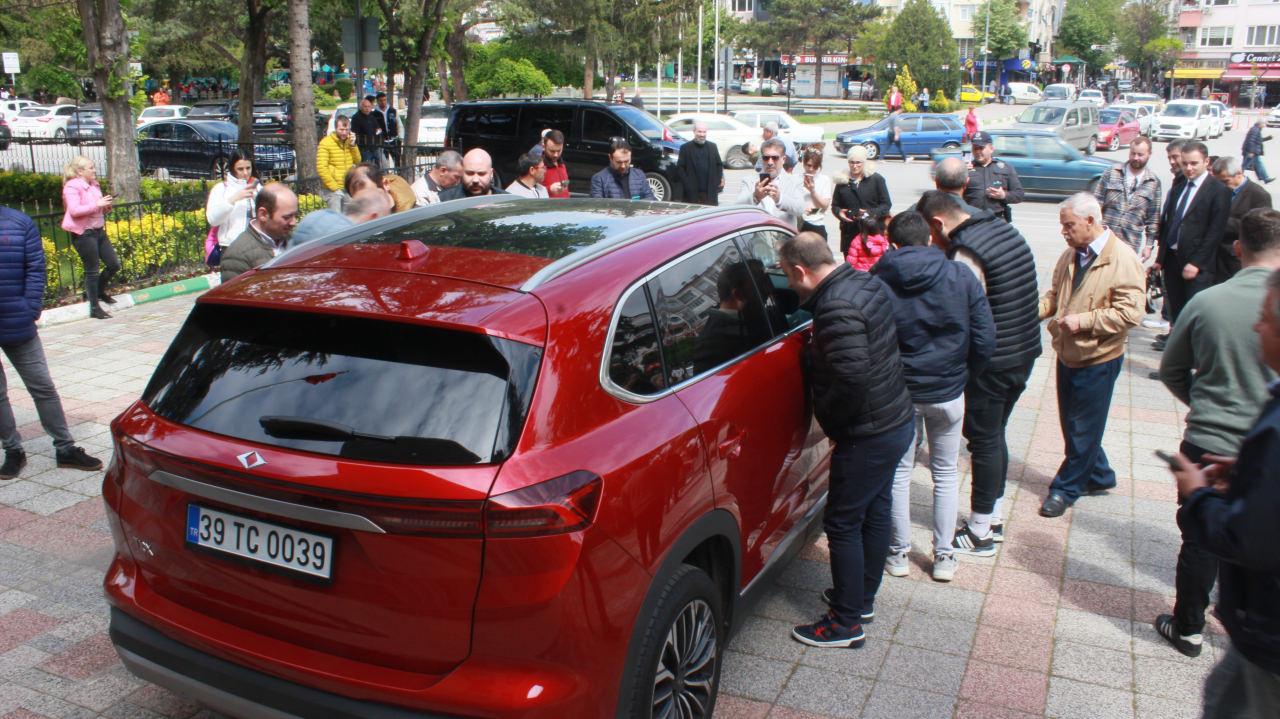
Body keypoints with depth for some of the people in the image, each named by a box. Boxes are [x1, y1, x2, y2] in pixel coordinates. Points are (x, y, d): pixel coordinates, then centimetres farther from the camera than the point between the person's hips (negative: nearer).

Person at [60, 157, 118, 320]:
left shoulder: (94, 185, 13)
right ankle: (95, 308, 8)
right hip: (83, 234, -8)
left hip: (99, 231, 8)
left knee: (114, 264, 9)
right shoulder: (72, 187, -10)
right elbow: (74, 210, -22)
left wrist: (106, 207, 3)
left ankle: (99, 291, 34)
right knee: (92, 270, -2)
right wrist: (97, 205, -23)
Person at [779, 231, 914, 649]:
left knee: (843, 524, 3)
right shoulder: (867, 283, 4)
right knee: (875, 511, 21)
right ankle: (862, 598, 38)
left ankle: (846, 623, 15)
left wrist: (826, 416, -16)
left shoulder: (836, 309, -26)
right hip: (896, 422, 10)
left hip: (867, 437, -10)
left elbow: (852, 379, -31)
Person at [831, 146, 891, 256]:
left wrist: (871, 213, -16)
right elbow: (835, 205, 18)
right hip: (849, 231, 3)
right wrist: (839, 213, -6)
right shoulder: (843, 180, 13)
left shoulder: (876, 179, 3)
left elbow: (886, 204, 2)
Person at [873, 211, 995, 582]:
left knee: (898, 472, 15)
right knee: (946, 473, 17)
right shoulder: (961, 276, -8)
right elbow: (985, 340, -7)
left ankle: (899, 553, 24)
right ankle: (944, 556, 23)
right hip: (948, 392, 1)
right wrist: (963, 374, 9)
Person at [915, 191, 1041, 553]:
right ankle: (993, 519, 33)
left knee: (983, 441, 4)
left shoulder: (967, 252, -22)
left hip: (992, 363, -9)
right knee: (995, 435, 20)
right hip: (1025, 351, 9)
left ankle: (980, 533, 16)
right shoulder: (1006, 230, 7)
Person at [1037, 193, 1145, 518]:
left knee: (1083, 429, 7)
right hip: (1067, 355, 8)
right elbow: (1054, 294, 14)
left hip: (1097, 360, -8)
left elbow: (1130, 312, -23)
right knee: (1072, 424, 19)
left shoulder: (1123, 260, -19)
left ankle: (1066, 487, 21)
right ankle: (1098, 475, 38)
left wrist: (1082, 320, -25)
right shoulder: (1071, 254, 4)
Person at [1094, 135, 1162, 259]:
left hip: (1133, 244, 0)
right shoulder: (1111, 174, 2)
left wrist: (1149, 245, 3)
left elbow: (1154, 218, 6)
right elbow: (1097, 204, 2)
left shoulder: (1153, 183, 4)